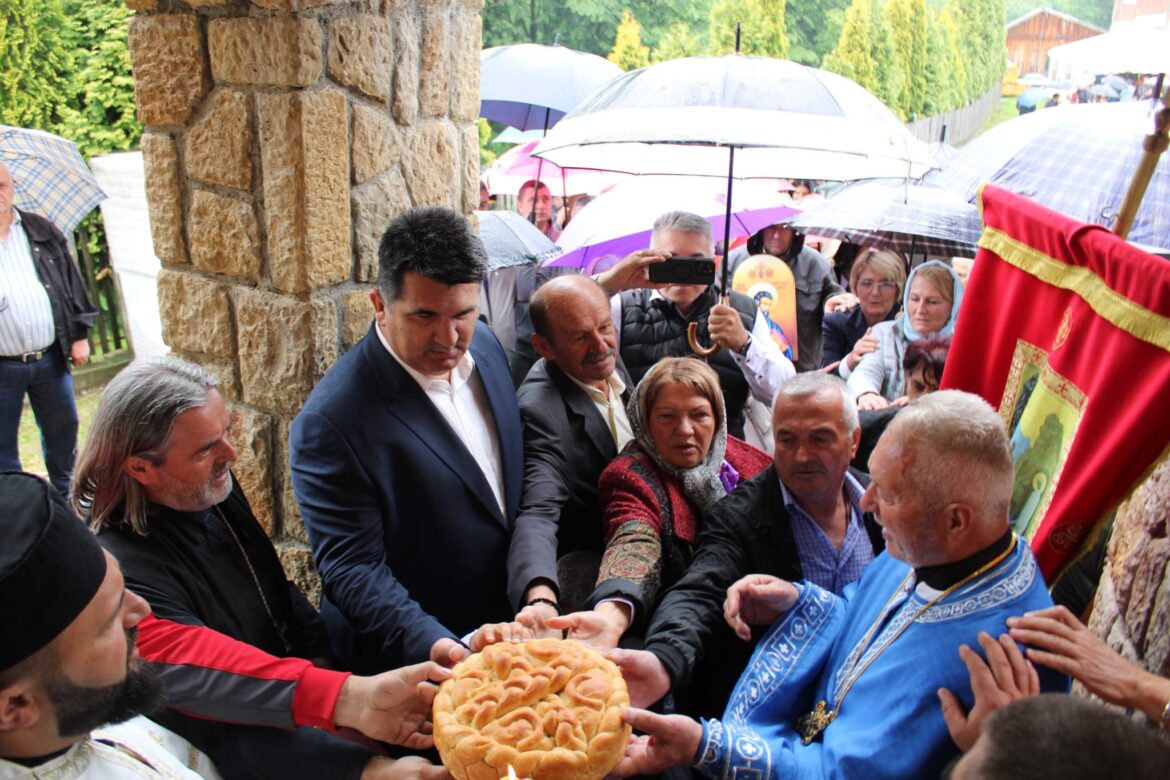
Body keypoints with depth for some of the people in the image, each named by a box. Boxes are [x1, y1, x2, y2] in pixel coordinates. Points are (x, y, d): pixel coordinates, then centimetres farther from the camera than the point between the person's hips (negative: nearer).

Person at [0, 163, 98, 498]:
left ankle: (66, 493, 36)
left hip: (50, 357, 3)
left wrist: (78, 335, 6)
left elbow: (71, 282, 9)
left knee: (62, 429, 17)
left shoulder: (42, 231, 6)